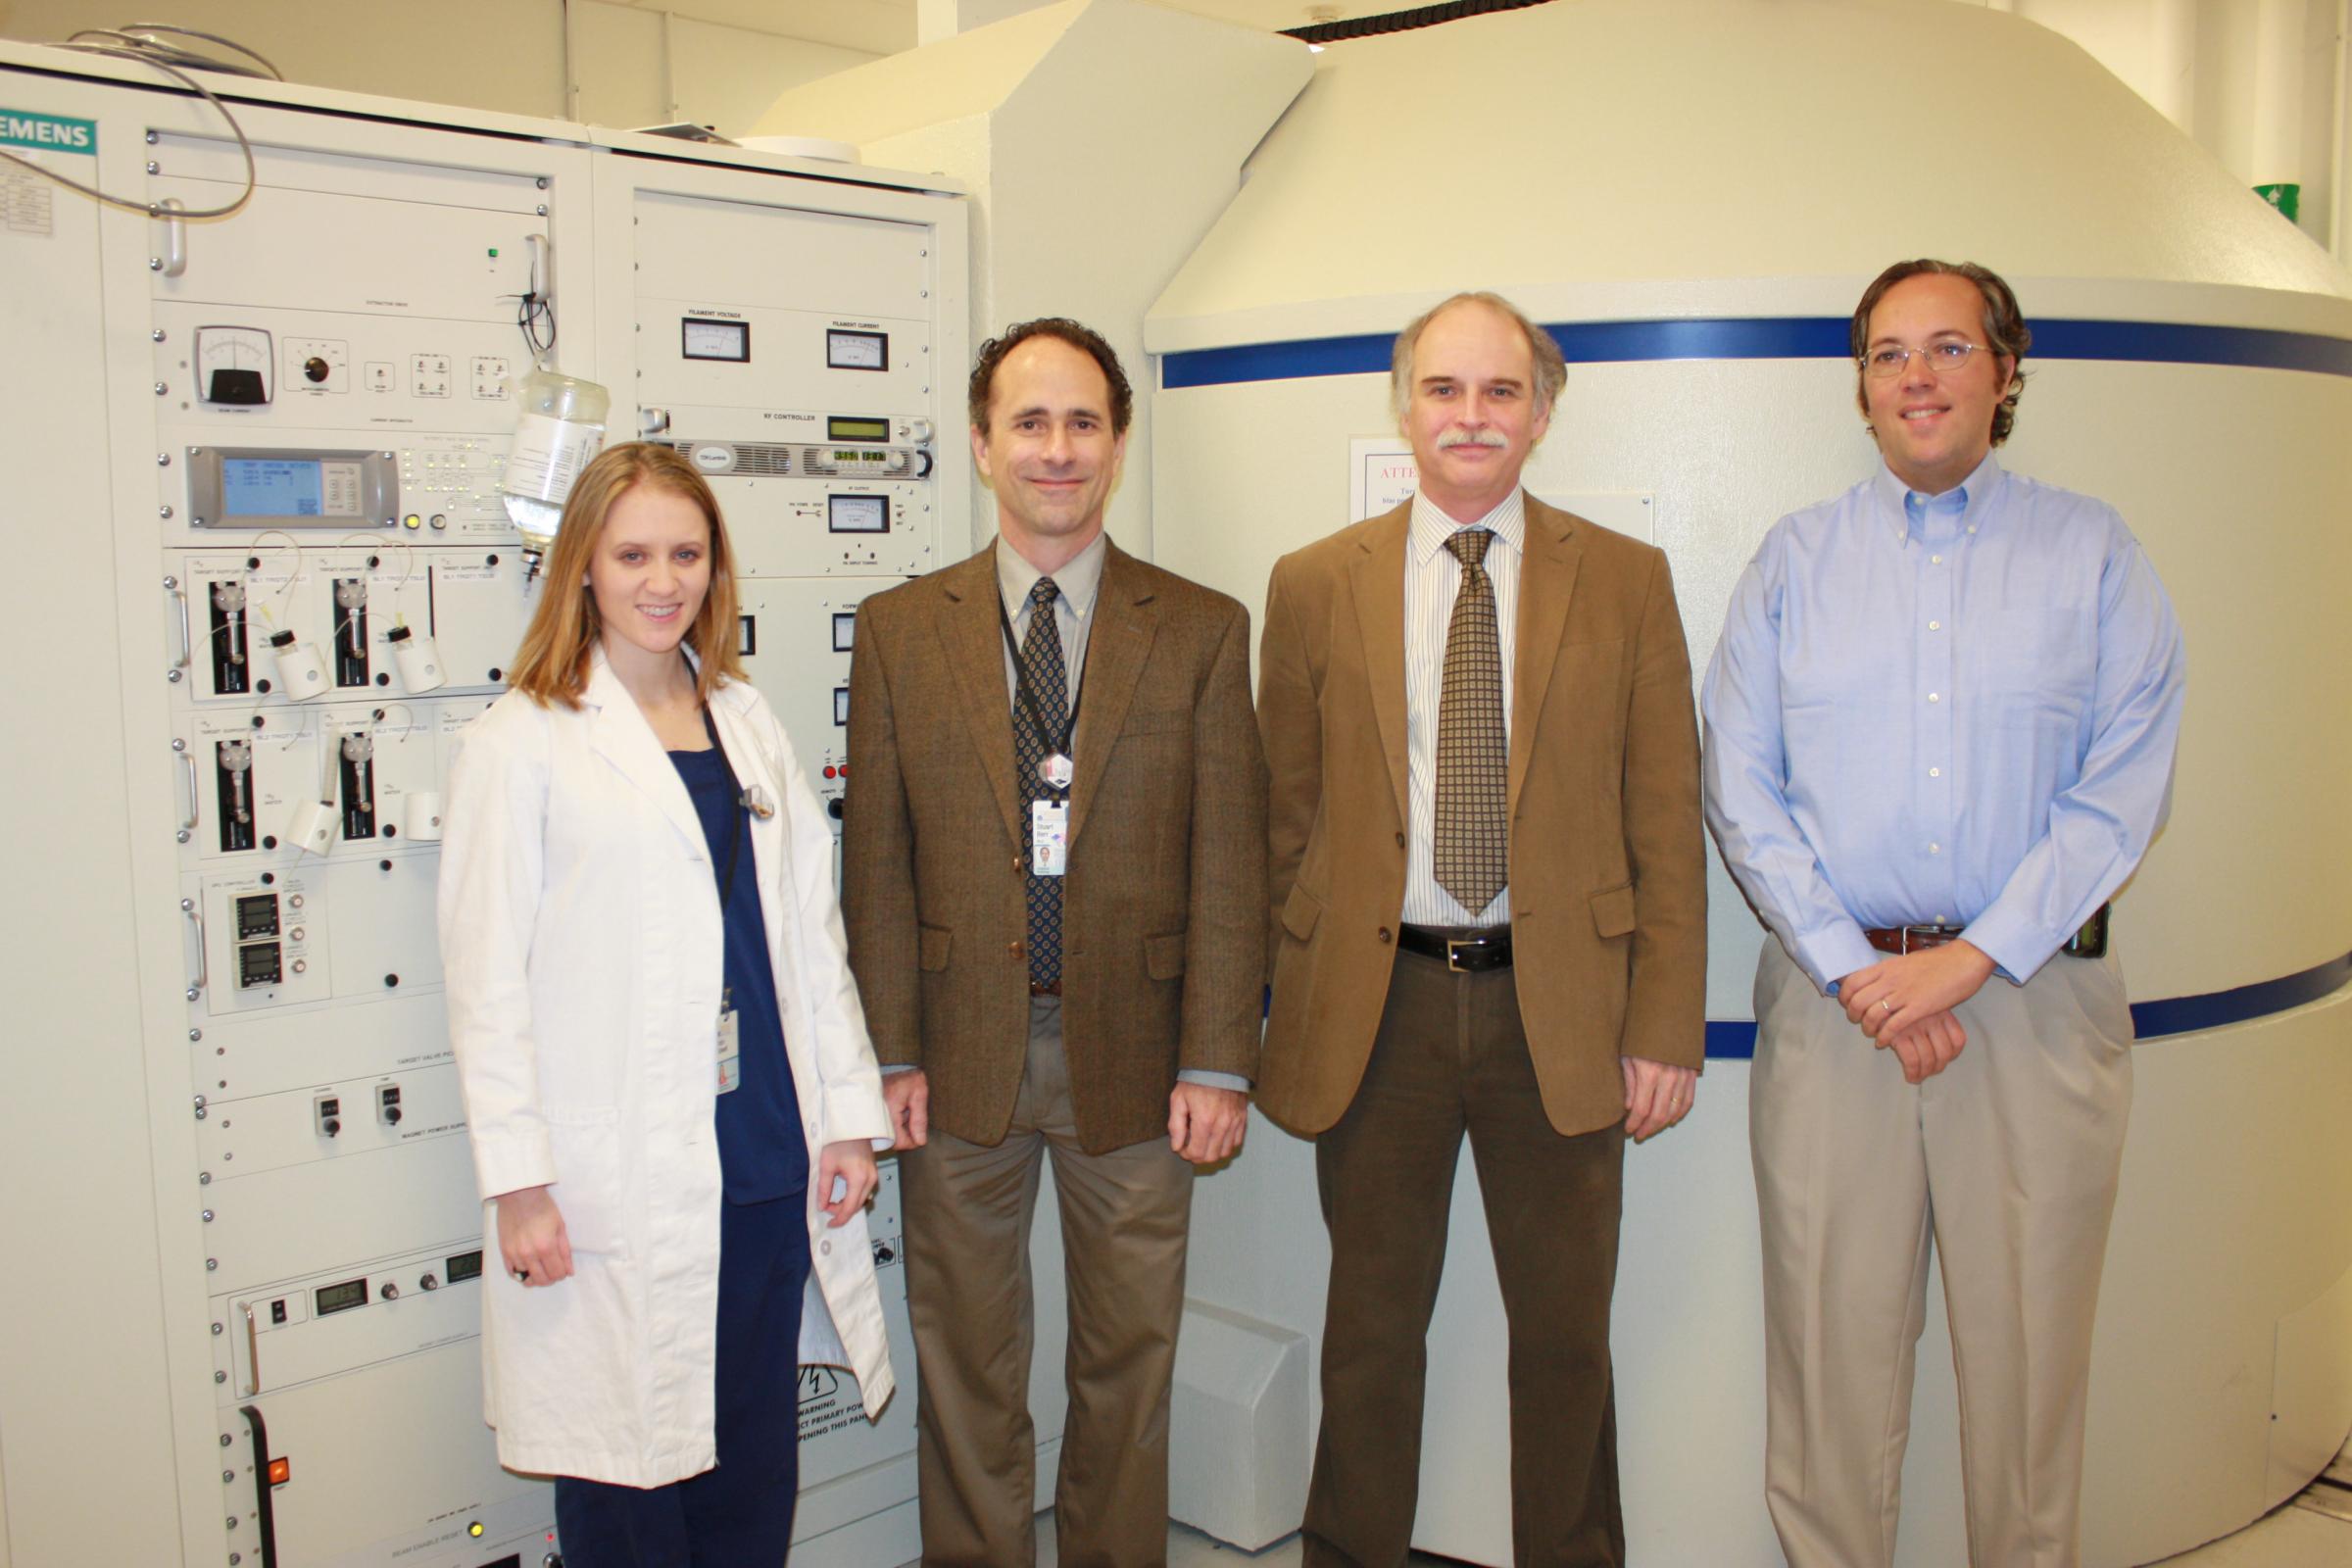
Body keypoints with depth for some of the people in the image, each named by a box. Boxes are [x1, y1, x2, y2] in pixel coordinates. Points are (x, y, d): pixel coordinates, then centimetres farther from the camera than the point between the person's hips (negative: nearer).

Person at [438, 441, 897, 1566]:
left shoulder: (749, 725, 13)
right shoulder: (520, 744, -2)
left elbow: (811, 935, 12)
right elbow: (486, 979, -5)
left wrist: (849, 1115, 8)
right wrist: (515, 1181, -9)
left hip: (769, 1166, 5)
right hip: (615, 1180, -4)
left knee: (757, 1471, 13)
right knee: (627, 1478, 5)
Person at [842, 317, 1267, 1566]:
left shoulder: (1202, 631, 1)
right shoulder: (899, 629, 3)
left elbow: (1228, 864, -2)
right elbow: (877, 859, 2)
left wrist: (1216, 1063, -7)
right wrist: (889, 1053, -3)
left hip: (1131, 1054, 0)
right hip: (962, 1054, 1)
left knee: (1129, 1367, 13)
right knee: (966, 1370, 14)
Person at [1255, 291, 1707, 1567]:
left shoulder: (1626, 582, 3)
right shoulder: (1315, 586, 4)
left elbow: (1667, 826, 1)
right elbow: (1286, 816, 6)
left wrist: (1666, 1027, -3)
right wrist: (1296, 1008, 3)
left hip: (1560, 1006, 0)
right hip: (1378, 1005, 0)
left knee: (1566, 1331, 13)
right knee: (1371, 1328, 14)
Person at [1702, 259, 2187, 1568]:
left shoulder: (2095, 553, 5)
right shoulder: (1795, 559, 8)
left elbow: (2122, 792, -2)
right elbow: (1741, 788, 2)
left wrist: (1968, 959, -11)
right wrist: (1851, 969, -8)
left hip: (2037, 1001, 0)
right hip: (1830, 996, 1)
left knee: (2029, 1336, 7)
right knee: (1831, 1331, 6)